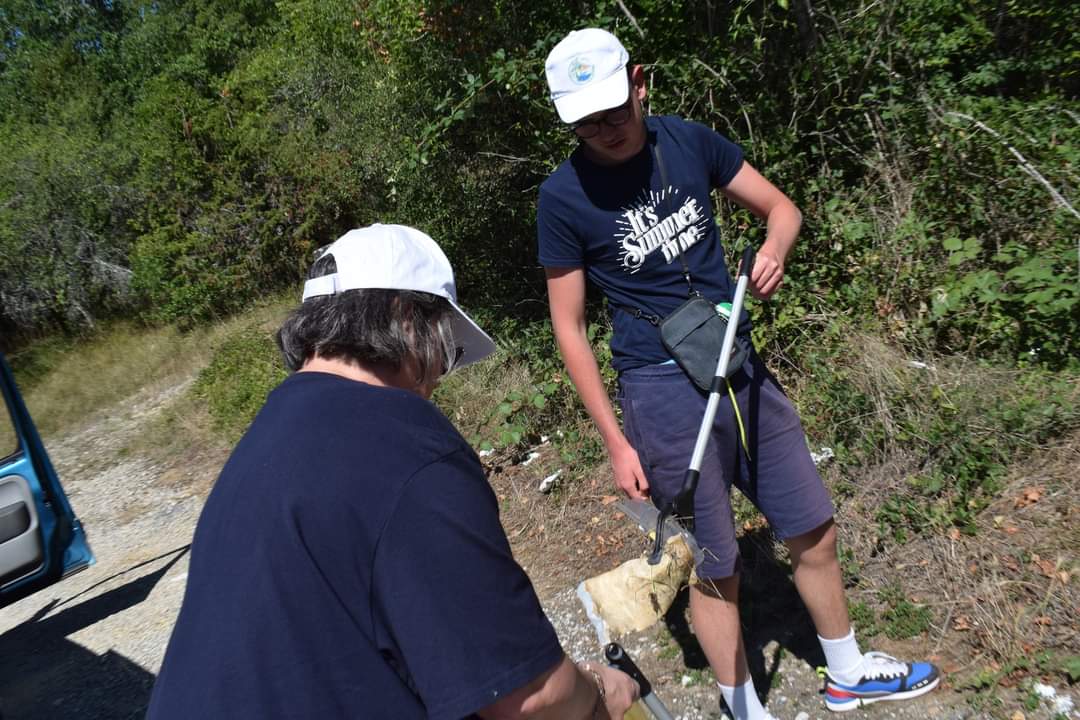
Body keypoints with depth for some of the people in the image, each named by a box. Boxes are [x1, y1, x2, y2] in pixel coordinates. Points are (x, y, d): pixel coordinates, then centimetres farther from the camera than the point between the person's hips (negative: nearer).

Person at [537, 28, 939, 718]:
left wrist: (774, 250, -14)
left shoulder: (689, 140, 1)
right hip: (664, 393, -5)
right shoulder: (564, 196, -9)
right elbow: (569, 326, -5)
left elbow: (782, 207, 11)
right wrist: (615, 442, -7)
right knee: (714, 570, 6)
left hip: (743, 368, 5)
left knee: (814, 531, 16)